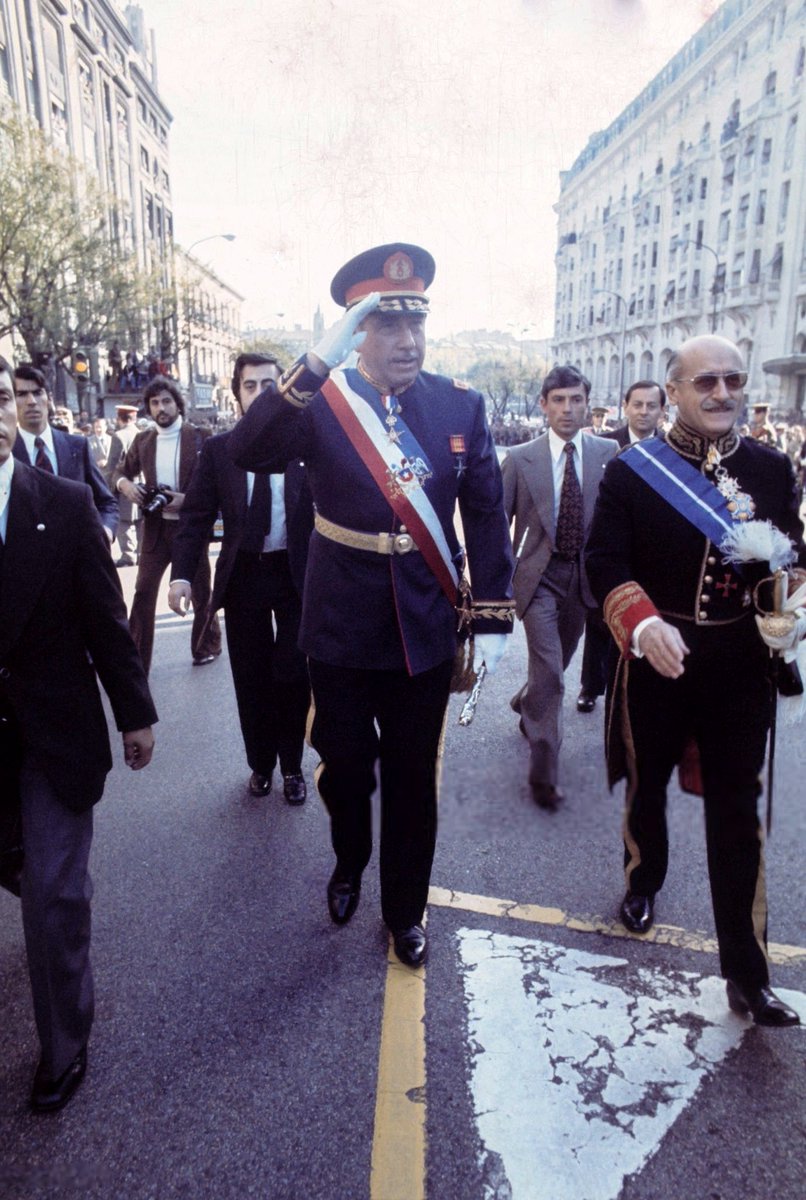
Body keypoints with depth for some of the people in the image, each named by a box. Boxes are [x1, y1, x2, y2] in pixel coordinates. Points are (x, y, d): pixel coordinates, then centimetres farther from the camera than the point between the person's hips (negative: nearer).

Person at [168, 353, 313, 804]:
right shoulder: (217, 449, 2)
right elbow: (196, 515, 1)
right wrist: (182, 574, -10)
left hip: (296, 573, -1)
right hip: (242, 576, 2)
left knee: (293, 673, 6)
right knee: (251, 676, 11)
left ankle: (292, 766, 25)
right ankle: (261, 763, 31)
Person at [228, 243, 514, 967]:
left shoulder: (461, 405, -2)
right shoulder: (320, 403, -7)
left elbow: (487, 515, 0)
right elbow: (247, 454, -25)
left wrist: (492, 618, -4)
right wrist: (319, 362, -33)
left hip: (426, 629, 1)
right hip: (341, 629, 0)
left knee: (413, 779, 14)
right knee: (345, 768, 17)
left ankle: (406, 908, 36)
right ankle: (349, 867, 48)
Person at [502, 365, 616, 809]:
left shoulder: (607, 453, -3)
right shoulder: (520, 459, -7)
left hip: (585, 575, 3)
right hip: (539, 576, -3)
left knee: (554, 666, 21)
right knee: (549, 674, -7)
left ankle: (525, 703, 53)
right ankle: (544, 773, 5)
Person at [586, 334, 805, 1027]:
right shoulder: (632, 470, -6)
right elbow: (606, 563, -10)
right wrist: (644, 623, -26)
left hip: (740, 664, 1)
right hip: (657, 658, -1)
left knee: (738, 813, 5)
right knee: (647, 786, 19)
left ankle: (747, 975, 18)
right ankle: (642, 884, 48)